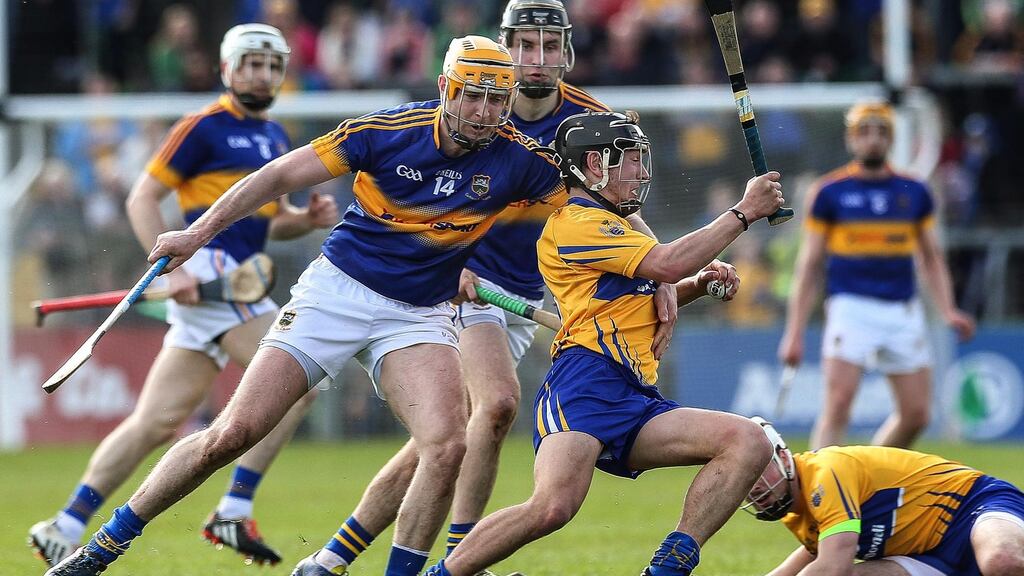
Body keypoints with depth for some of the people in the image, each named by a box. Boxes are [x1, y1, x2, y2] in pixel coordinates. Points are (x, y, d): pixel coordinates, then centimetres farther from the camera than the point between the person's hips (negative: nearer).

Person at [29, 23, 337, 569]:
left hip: (235, 286, 8)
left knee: (158, 422, 5)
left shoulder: (274, 137, 21)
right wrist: (173, 267, -17)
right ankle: (233, 513, -13)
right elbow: (142, 198, -6)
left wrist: (308, 218, 7)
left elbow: (273, 220, 29)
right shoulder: (203, 128, -4)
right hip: (207, 269, -8)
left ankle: (65, 528, 7)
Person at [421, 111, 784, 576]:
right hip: (586, 385, -10)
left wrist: (701, 283, 26)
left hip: (636, 401, 10)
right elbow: (669, 263, -10)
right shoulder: (575, 222, 0)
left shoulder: (608, 226, 32)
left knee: (749, 442, -9)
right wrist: (744, 212, -2)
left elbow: (652, 294, 48)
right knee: (553, 506, -31)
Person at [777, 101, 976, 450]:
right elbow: (809, 267, 4)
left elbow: (932, 258, 19)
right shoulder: (830, 193, 2)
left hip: (903, 311, 4)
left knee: (916, 415, 4)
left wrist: (948, 311, 4)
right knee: (838, 404, -17)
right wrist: (794, 332, 0)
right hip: (851, 307, -4)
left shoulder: (914, 192, 11)